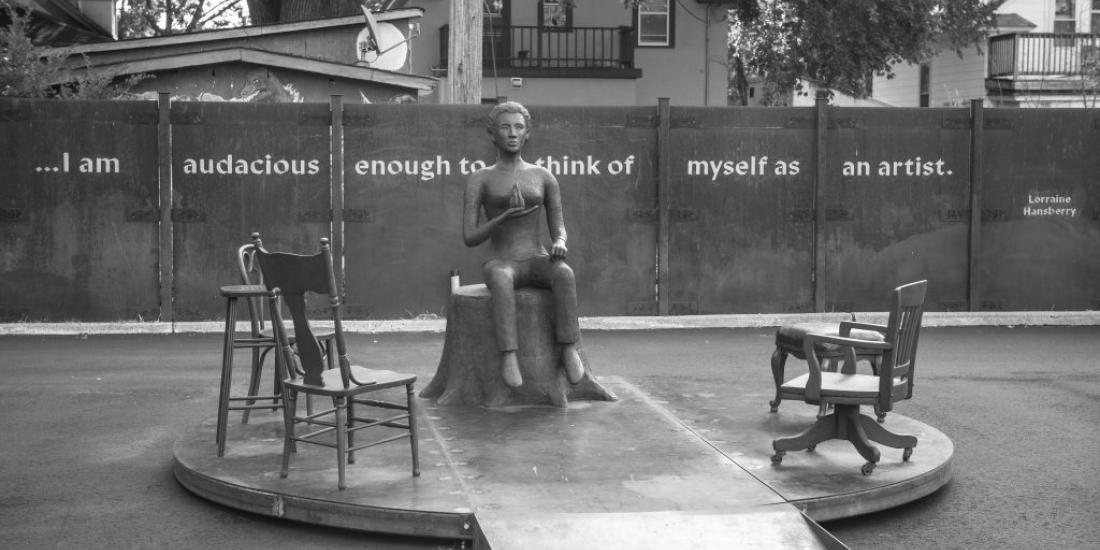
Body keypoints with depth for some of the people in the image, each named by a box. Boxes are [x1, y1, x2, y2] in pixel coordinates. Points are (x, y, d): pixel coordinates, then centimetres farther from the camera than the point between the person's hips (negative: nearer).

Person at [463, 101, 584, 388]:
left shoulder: (545, 177, 11)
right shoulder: (478, 179, 4)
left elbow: (559, 230, 9)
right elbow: (469, 238, -3)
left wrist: (559, 244, -18)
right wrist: (507, 216, -20)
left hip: (537, 264, 2)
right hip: (500, 265, -2)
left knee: (564, 273, -35)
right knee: (501, 278, -40)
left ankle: (569, 349, -32)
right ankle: (509, 355, -44)